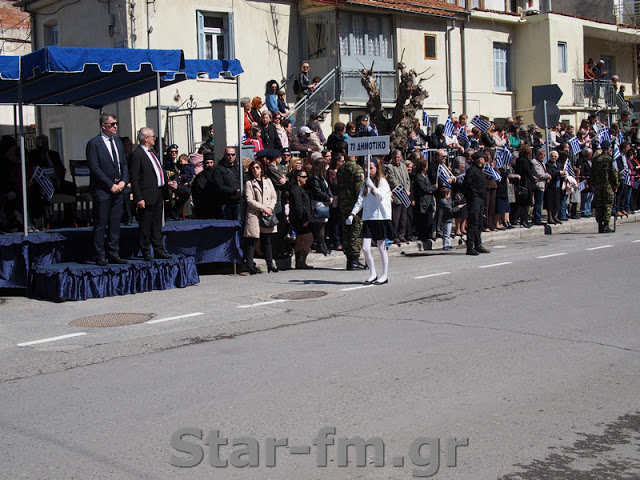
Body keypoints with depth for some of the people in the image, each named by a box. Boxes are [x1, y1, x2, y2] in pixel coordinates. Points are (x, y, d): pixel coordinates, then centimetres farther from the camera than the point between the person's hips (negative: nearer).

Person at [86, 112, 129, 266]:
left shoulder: (118, 141, 15)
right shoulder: (94, 143, -7)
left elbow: (124, 163, 17)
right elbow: (95, 168, -13)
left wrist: (123, 181, 0)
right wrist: (111, 185, -14)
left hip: (118, 189, 7)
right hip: (102, 191, -6)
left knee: (115, 223, 9)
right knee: (101, 224, -2)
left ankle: (113, 254, 16)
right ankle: (100, 257, 4)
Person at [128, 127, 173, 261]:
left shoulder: (152, 152, 16)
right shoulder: (137, 154, -12)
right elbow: (134, 179, -15)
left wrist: (168, 183, 9)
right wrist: (138, 198, -20)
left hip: (159, 194, 9)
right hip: (147, 196, -9)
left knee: (157, 225, 15)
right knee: (146, 226, 0)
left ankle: (159, 250, 23)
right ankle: (146, 253, 9)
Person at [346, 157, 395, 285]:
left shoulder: (383, 182, 0)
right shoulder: (365, 184, 15)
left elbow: (381, 196, -16)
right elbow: (360, 201, 11)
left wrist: (372, 186, -22)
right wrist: (352, 215, 0)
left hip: (381, 218, -5)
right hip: (368, 219, 5)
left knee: (381, 248, 0)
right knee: (365, 248, -4)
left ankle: (384, 276, 11)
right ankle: (373, 274, 11)